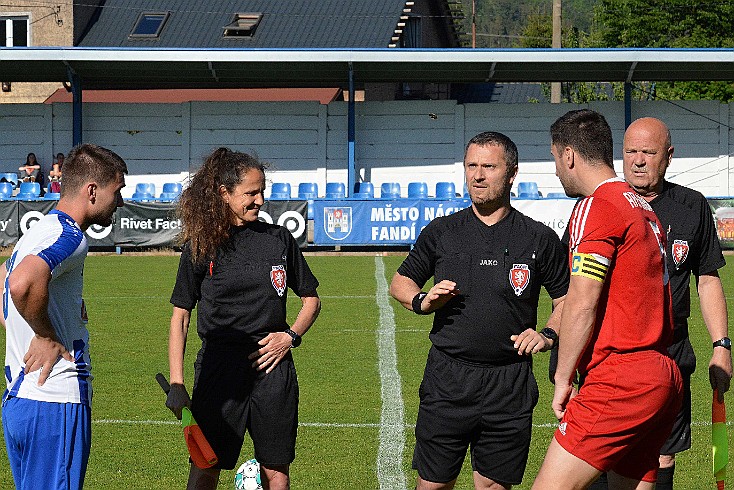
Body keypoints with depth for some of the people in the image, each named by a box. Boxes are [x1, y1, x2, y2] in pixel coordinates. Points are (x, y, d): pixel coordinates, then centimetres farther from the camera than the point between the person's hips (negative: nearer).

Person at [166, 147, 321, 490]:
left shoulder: (279, 239, 6)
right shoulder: (200, 246, 1)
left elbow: (311, 299, 17)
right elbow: (180, 316, 3)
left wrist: (291, 336, -2)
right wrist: (176, 384, -4)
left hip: (272, 365, 2)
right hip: (219, 367, -2)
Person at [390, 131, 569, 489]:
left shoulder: (539, 239, 4)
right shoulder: (441, 232, 7)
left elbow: (568, 299, 12)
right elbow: (400, 282, 17)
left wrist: (548, 333, -6)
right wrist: (422, 301, -3)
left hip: (510, 387, 0)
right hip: (447, 380, 1)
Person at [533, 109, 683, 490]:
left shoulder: (596, 206, -9)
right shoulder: (644, 209, 20)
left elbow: (581, 304, -14)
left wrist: (563, 378, -7)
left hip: (622, 382, -10)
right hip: (664, 378, 10)